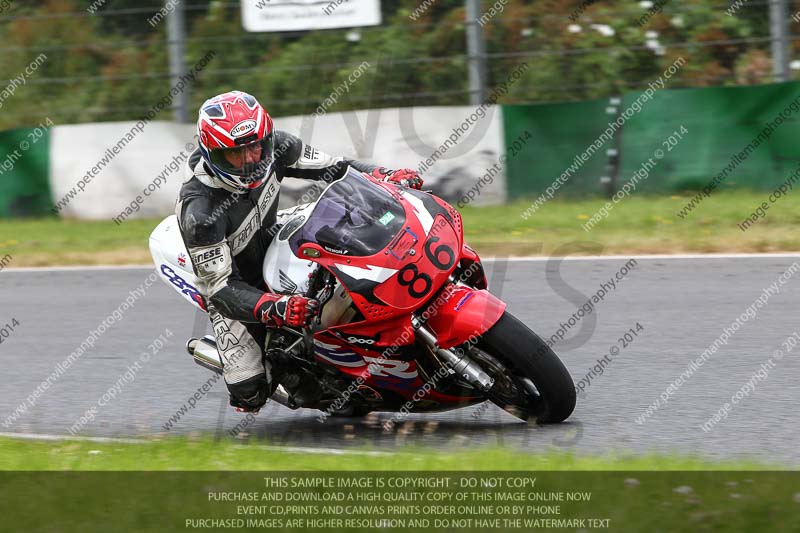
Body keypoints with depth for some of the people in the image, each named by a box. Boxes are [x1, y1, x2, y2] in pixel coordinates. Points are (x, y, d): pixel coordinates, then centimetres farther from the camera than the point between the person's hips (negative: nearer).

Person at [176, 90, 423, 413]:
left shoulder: (274, 147, -20)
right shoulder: (199, 211, -37)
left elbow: (333, 168, -5)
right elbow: (219, 287, -35)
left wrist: (386, 176, -22)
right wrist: (274, 308, -50)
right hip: (235, 285, -5)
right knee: (250, 393, -13)